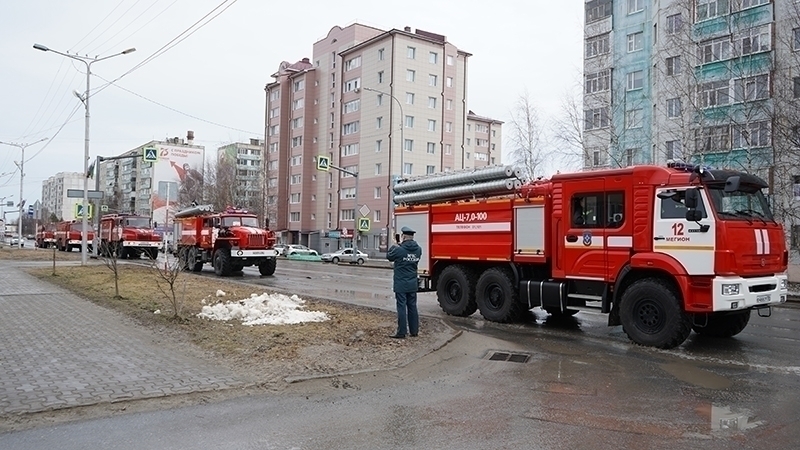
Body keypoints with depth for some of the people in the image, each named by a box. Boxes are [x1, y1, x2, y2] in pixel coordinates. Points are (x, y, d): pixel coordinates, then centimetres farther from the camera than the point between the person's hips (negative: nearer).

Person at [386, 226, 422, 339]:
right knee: (412, 307, 12)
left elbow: (389, 256, 1)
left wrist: (395, 246, 14)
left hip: (401, 285, -5)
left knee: (401, 308, -2)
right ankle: (414, 331, 19)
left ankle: (401, 333, 1)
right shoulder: (418, 249, 0)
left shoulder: (399, 249, -17)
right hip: (412, 285, 5)